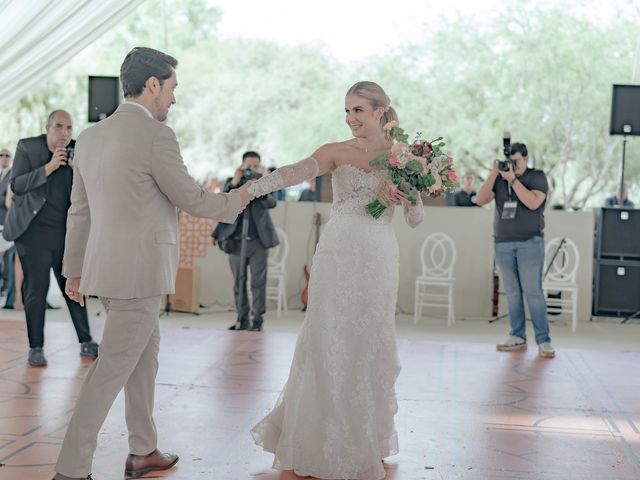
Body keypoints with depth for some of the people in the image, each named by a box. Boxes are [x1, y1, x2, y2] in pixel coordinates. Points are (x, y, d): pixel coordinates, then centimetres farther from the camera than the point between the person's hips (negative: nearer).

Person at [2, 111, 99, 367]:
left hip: (66, 232, 3)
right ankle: (35, 348, 10)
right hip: (34, 232, -3)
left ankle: (86, 343, 18)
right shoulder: (27, 148, -2)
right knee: (36, 291, 0)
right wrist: (48, 168, -23)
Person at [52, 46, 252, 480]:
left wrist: (75, 269, 22)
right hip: (140, 270, -9)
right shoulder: (156, 135, -14)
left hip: (105, 268, 9)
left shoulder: (90, 136, 11)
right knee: (112, 369, -3)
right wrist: (236, 200, 10)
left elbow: (79, 211, 15)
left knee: (146, 351, 20)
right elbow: (191, 198, -8)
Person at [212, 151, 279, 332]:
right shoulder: (232, 184, 9)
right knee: (239, 282, 5)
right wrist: (234, 182, -22)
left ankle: (257, 320, 3)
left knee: (258, 282, -2)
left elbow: (272, 203, -11)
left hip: (258, 241, -1)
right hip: (236, 241, 1)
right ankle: (242, 319, 13)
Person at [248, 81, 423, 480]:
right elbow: (297, 172, -13)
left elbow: (415, 221, 6)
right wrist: (251, 188, -29)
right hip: (336, 256, 0)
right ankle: (325, 441, 15)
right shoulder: (336, 152, 4)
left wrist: (412, 194, -15)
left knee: (368, 347, 5)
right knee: (327, 344, -1)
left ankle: (364, 442, 22)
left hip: (378, 261, 0)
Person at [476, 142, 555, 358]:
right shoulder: (499, 178, 11)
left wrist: (513, 179, -16)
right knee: (512, 292, 6)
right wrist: (493, 173, -6)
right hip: (502, 244, 4)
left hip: (530, 243, -4)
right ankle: (518, 337, 11)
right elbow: (481, 200, 1)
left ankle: (543, 341, -4)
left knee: (533, 291, -7)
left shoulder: (537, 177, 1)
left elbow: (533, 203, -16)